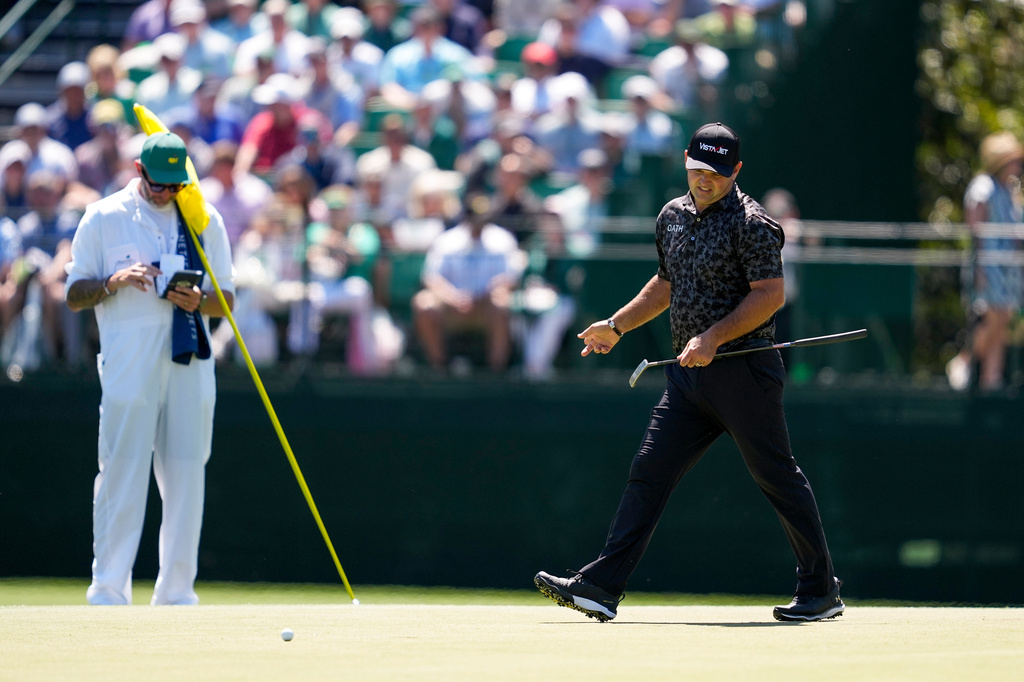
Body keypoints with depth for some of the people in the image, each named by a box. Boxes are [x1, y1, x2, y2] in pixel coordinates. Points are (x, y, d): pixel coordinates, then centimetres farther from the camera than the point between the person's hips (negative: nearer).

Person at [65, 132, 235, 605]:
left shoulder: (205, 220, 12)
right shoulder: (103, 217, 5)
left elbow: (227, 299, 13)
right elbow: (74, 296, 4)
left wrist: (199, 300, -9)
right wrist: (113, 281, -15)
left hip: (191, 365, 3)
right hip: (128, 364, -3)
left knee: (187, 476, 2)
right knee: (123, 473, -8)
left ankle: (177, 594, 7)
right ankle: (108, 592, -6)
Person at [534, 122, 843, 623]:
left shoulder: (751, 224, -10)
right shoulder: (673, 216, 14)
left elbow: (770, 294, -16)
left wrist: (713, 338, -22)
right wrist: (617, 326, 24)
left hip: (743, 370, -7)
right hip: (689, 375, 7)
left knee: (777, 477, -1)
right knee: (648, 473, -1)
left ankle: (821, 590, 11)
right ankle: (601, 587, -6)